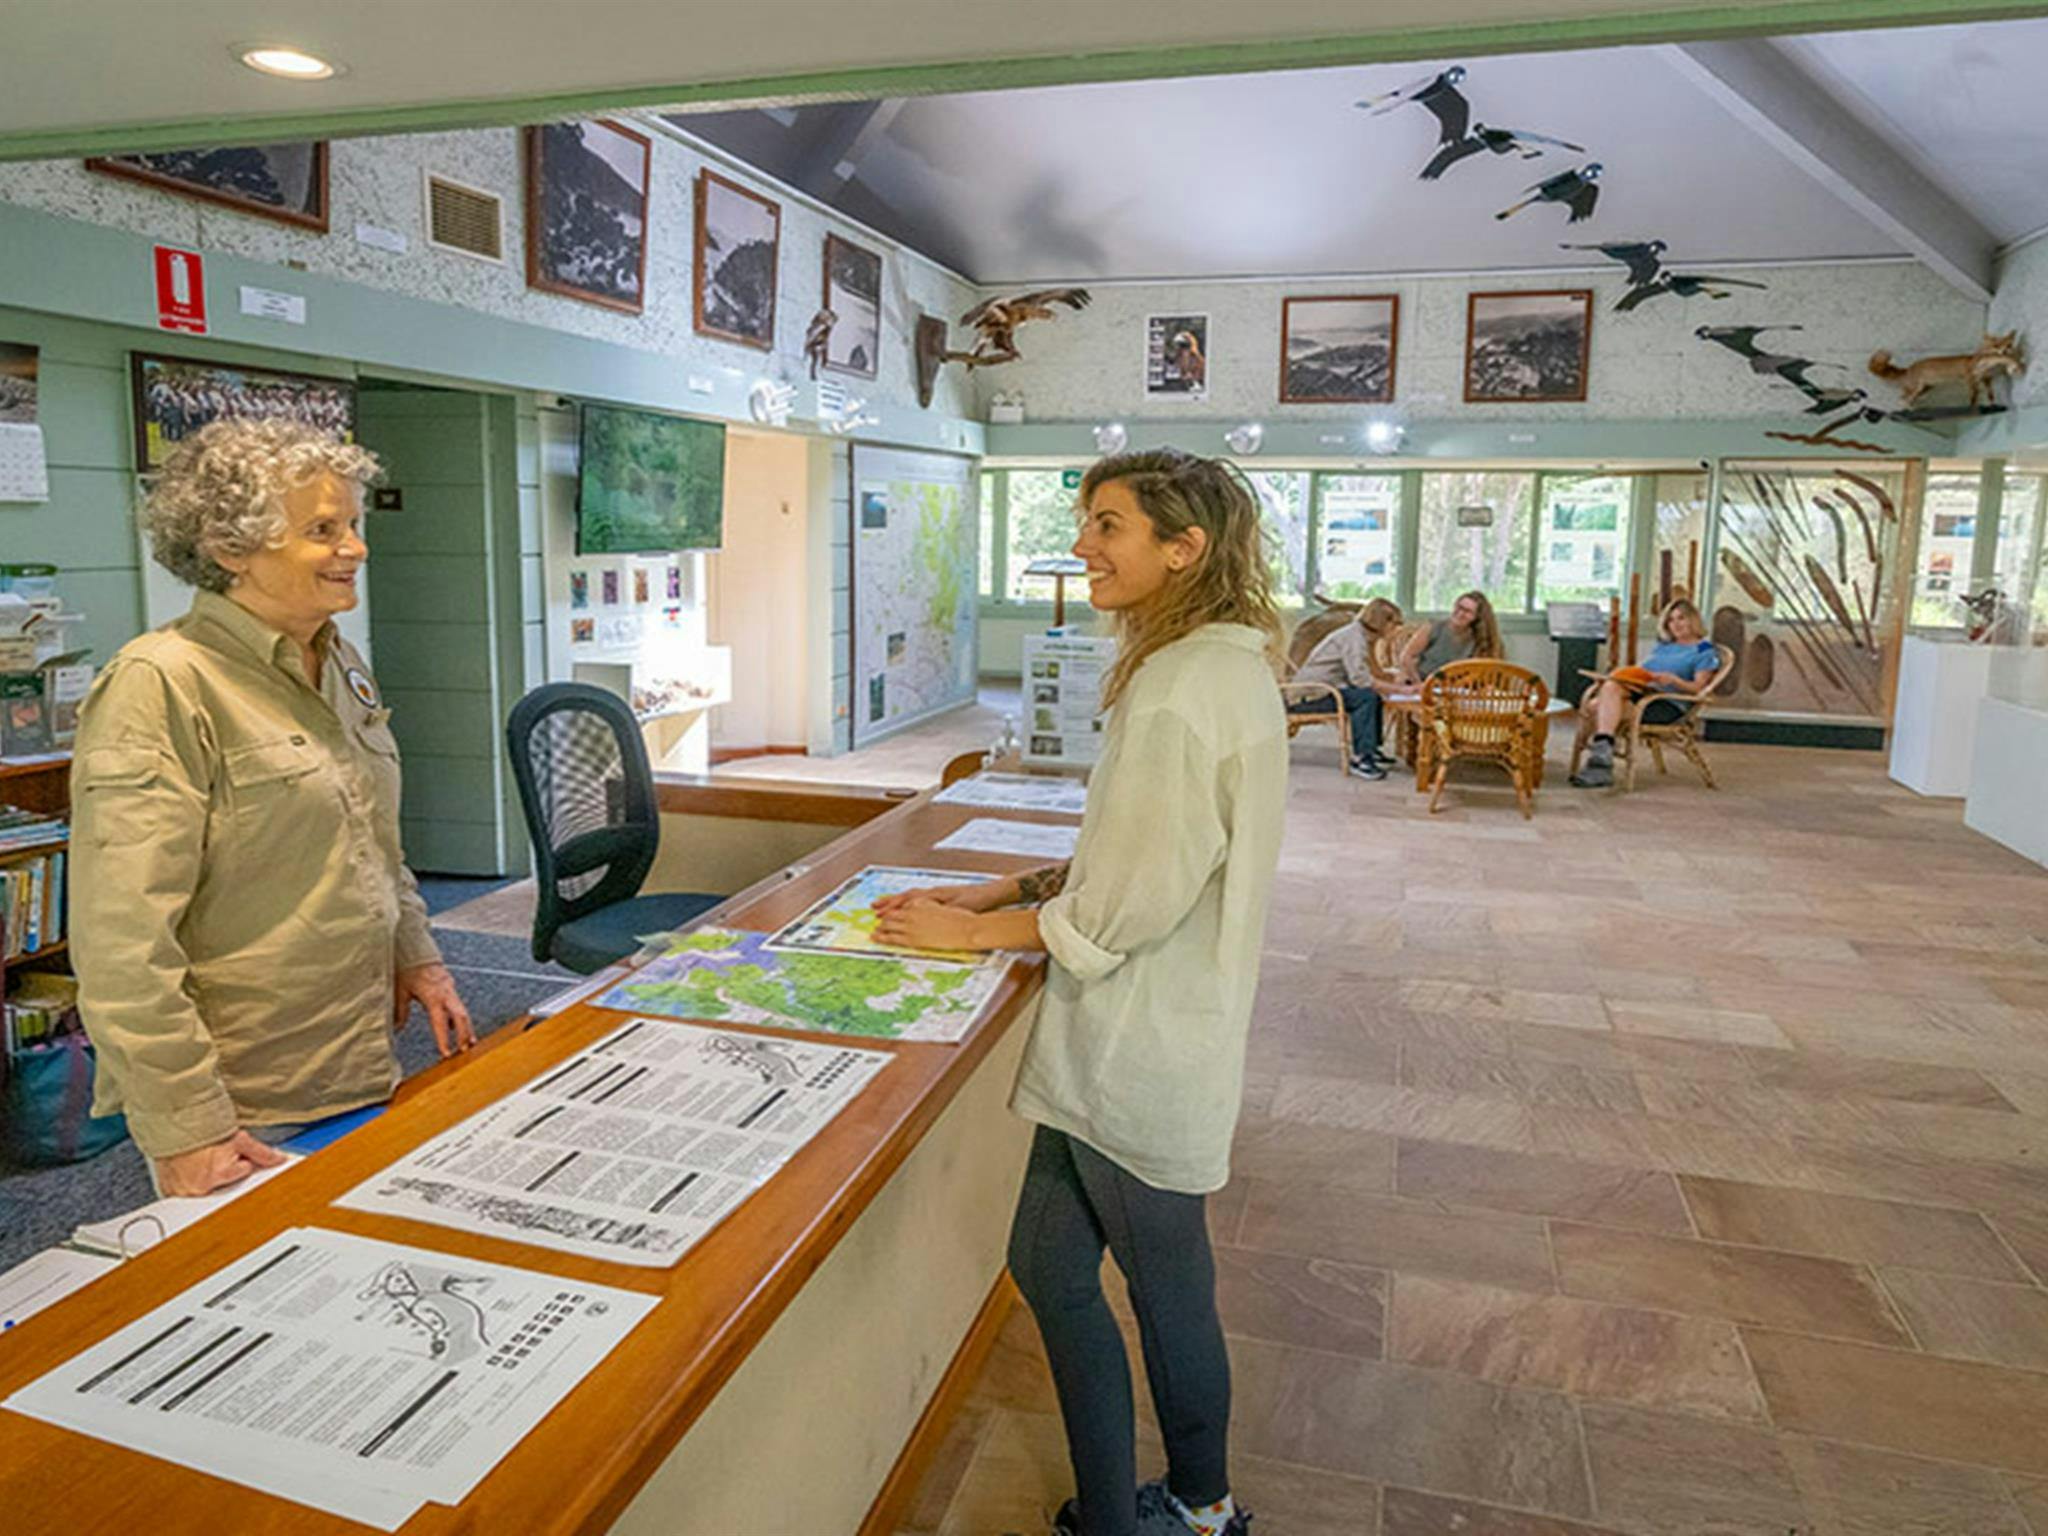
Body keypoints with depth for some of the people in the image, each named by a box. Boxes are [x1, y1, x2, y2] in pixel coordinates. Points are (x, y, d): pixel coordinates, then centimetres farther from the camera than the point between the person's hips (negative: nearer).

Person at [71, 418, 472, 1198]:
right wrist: (186, 1128, -21)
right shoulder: (161, 687, -17)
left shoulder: (341, 665, 8)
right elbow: (123, 942, -21)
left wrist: (416, 956, 14)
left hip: (363, 1070, 7)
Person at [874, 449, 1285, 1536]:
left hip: (1137, 1048, -10)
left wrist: (973, 929, -10)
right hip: (1146, 1037, 10)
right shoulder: (1224, 666, 11)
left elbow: (1130, 903, -22)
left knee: (1168, 1288, 10)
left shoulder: (1186, 689, -22)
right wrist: (1011, 889, 9)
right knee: (1046, 1262, 20)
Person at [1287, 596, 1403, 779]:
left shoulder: (1360, 635, 15)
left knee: (1375, 696, 11)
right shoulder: (1354, 637, -15)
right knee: (1366, 696, -25)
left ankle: (1371, 749, 17)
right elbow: (1359, 678, -27)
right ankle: (1360, 757, -21)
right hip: (1308, 696, -10)